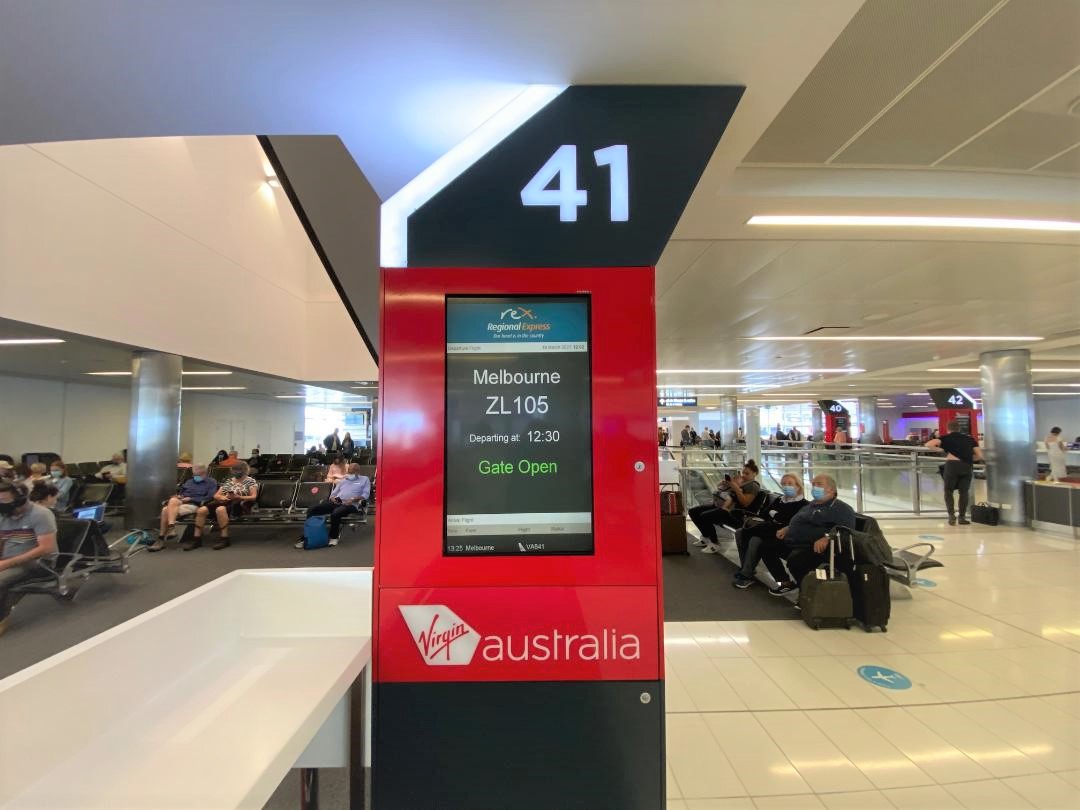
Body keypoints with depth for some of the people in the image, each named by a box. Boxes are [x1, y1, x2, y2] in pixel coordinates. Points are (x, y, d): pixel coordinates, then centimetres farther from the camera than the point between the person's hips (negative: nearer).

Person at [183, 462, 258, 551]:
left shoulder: (251, 481, 7)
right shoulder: (228, 481, 24)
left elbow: (253, 497, -4)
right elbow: (216, 495, 20)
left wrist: (238, 497, -18)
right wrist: (222, 497, -4)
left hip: (239, 504, -6)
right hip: (224, 502, 6)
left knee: (220, 509, -38)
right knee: (201, 510, -20)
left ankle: (224, 538, -32)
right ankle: (196, 538, -14)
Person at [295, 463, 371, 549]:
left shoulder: (365, 479, 15)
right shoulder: (343, 480, 30)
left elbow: (365, 495, 1)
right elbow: (333, 493, 24)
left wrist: (353, 499, -15)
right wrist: (332, 498, -2)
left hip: (350, 504, -6)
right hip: (336, 502, 6)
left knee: (335, 513, -37)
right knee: (312, 510, -15)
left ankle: (333, 537, -14)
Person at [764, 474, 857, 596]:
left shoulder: (842, 508, -4)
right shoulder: (811, 505, 23)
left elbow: (845, 529, -22)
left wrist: (826, 538, -37)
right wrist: (787, 529, 18)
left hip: (813, 547, -9)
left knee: (795, 559, -38)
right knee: (766, 548, 5)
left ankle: (796, 583, -7)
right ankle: (784, 580, 9)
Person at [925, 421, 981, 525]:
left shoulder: (946, 438, 11)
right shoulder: (969, 439, 20)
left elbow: (928, 444, -6)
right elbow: (980, 456, 14)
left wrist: (940, 449, 9)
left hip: (952, 465, -2)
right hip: (967, 467, 3)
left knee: (948, 491, 13)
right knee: (964, 492, 13)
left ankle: (951, 515, 1)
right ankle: (962, 518, 16)